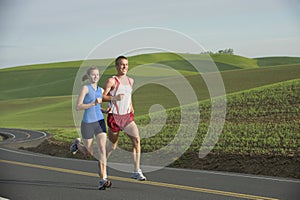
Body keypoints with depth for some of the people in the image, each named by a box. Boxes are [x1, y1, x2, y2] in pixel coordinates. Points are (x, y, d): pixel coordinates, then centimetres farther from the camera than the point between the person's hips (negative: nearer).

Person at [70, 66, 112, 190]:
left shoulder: (101, 90, 12)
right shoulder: (85, 88, -6)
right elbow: (78, 107, -13)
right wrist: (94, 103, -22)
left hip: (100, 122, 4)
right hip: (88, 123, -4)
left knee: (102, 148, -15)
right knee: (89, 153, 8)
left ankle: (104, 179, -19)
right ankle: (78, 144, 42)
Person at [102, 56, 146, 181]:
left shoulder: (130, 81, 10)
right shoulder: (112, 81, -9)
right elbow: (102, 97, -13)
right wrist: (115, 98, -28)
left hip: (127, 117, 4)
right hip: (114, 117, -4)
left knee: (136, 140, -16)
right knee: (112, 146, 8)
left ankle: (136, 171, -14)